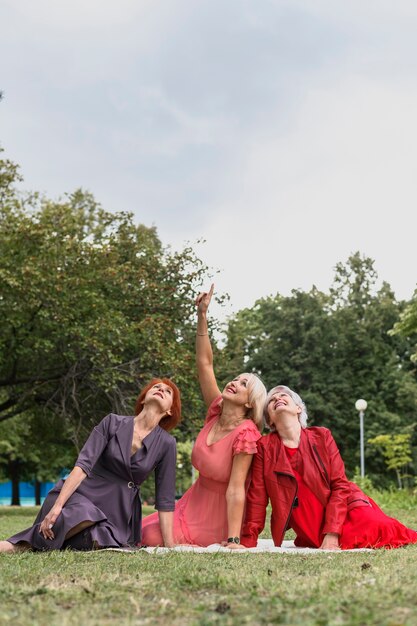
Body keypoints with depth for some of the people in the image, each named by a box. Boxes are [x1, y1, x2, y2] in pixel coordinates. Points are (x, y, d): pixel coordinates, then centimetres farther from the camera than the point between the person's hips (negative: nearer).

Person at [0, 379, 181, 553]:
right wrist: (57, 505, -24)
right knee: (84, 516, -38)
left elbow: (165, 500, 1)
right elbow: (83, 465, -13)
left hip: (118, 514, 2)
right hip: (83, 495, -2)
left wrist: (169, 546, -4)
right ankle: (19, 545, -18)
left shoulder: (166, 443, -1)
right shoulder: (112, 422, -2)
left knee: (96, 542, -31)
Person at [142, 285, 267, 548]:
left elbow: (235, 490, -27)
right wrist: (202, 317, -9)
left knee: (152, 538, -18)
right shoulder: (216, 413, -3)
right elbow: (205, 363, -2)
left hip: (219, 517, -7)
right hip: (195, 502, 7)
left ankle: (212, 547, -2)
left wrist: (233, 541, -31)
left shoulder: (245, 434, -22)